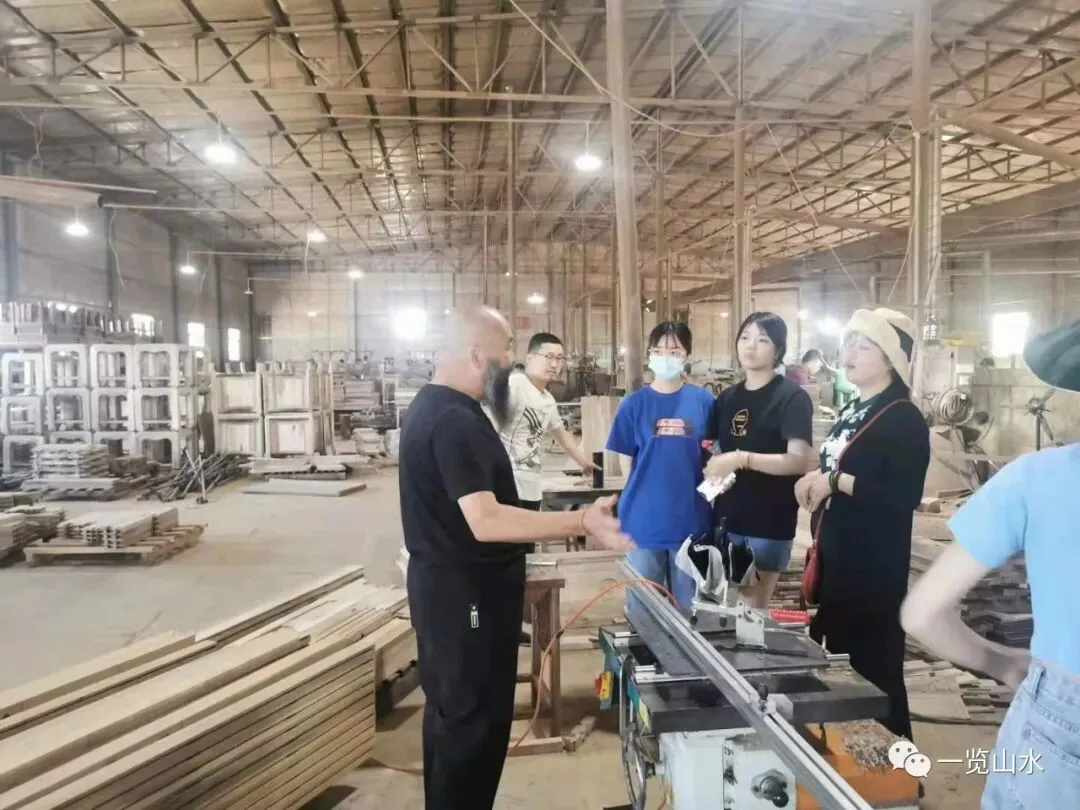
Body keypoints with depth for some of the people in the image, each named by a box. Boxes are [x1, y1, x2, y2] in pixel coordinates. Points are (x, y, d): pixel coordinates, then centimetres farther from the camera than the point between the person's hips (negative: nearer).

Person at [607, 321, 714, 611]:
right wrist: (650, 483, -6)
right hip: (644, 520, 0)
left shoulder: (703, 401, 1)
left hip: (692, 519, 1)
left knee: (688, 608, 17)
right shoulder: (634, 404, 0)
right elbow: (624, 461, 3)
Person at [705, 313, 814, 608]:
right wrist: (711, 466, -5)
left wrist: (741, 459, -28)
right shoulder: (726, 398, 10)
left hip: (770, 523, -5)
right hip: (727, 518, 5)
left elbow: (800, 461, -18)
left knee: (753, 609, 4)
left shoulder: (792, 397, -8)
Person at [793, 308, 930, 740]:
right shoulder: (850, 413, 13)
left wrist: (834, 482, -23)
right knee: (833, 658, 19)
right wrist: (816, 481, 4)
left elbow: (904, 496, -24)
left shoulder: (904, 419, -13)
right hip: (834, 558, 9)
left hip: (874, 567, -9)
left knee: (873, 668, 1)